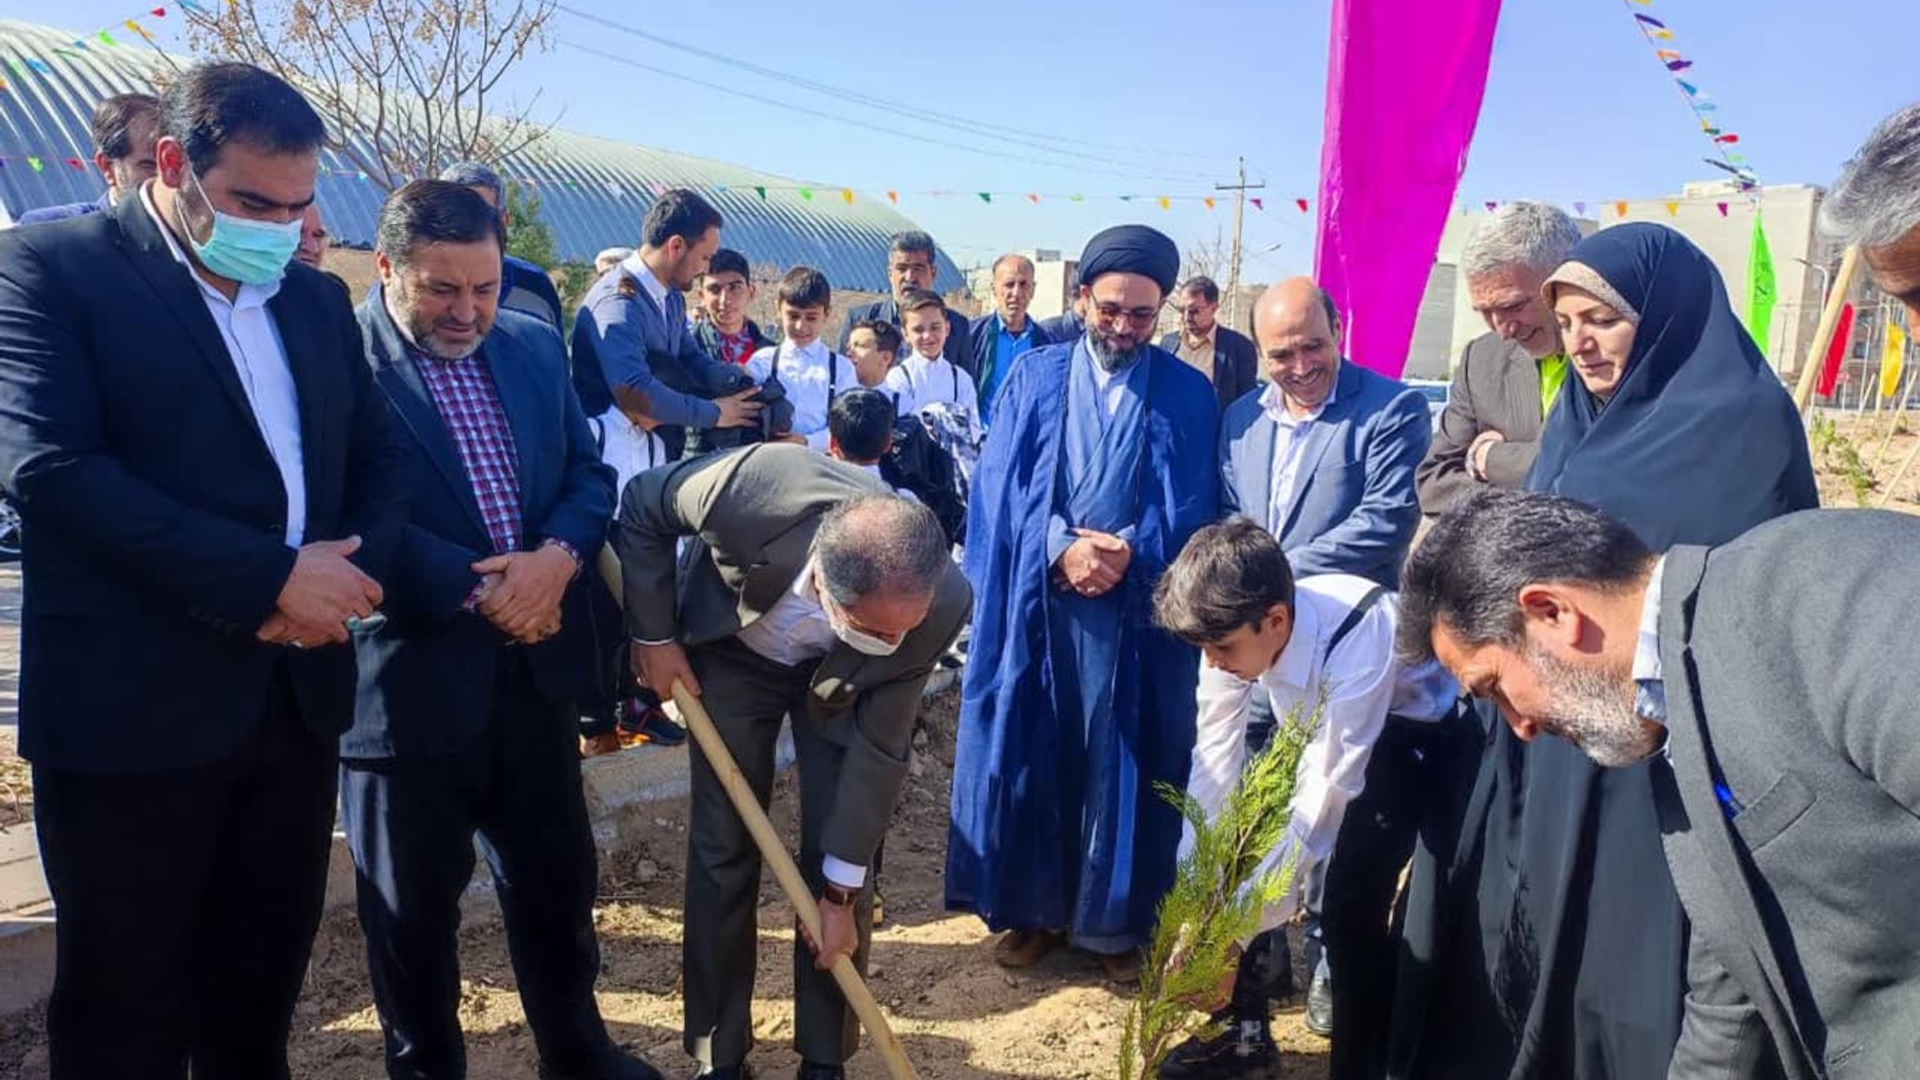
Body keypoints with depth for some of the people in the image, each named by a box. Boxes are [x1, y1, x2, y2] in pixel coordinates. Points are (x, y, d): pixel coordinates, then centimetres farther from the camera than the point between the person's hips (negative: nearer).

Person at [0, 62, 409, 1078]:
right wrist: (272, 576, -20)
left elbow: (379, 457, 11)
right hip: (133, 704, -5)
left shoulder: (316, 298, 13)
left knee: (261, 990, 17)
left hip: (296, 695, 5)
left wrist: (344, 573, -10)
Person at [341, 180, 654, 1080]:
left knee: (557, 878, 18)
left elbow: (590, 474, 7)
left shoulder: (535, 346, 7)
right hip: (409, 679, -5)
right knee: (413, 902, 13)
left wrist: (556, 558, -13)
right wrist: (483, 591, -18)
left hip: (536, 668, 5)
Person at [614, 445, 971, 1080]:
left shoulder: (939, 605, -36)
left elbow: (880, 747, -23)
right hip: (731, 652, 0)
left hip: (840, 676, 0)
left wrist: (841, 890, -16)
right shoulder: (750, 492, -42)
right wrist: (653, 635, -14)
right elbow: (641, 508, -18)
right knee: (724, 847, 2)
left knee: (837, 854, -3)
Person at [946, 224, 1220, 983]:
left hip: (1139, 610, -1)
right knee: (1031, 757, 7)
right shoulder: (1033, 379, 6)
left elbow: (1194, 509, -1)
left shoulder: (1190, 395, 4)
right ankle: (1030, 907, 23)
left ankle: (1115, 921, 21)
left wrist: (1131, 554, -19)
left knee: (1123, 767, 6)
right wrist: (1061, 549, -16)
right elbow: (998, 491, -1)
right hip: (1034, 604, 1)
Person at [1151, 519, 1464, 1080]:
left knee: (1352, 898, -19)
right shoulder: (1235, 631, -24)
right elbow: (1215, 765, -17)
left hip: (1420, 730, -5)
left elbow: (1324, 802, -39)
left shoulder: (1358, 635, -40)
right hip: (1321, 724, 6)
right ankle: (1243, 1031, 15)